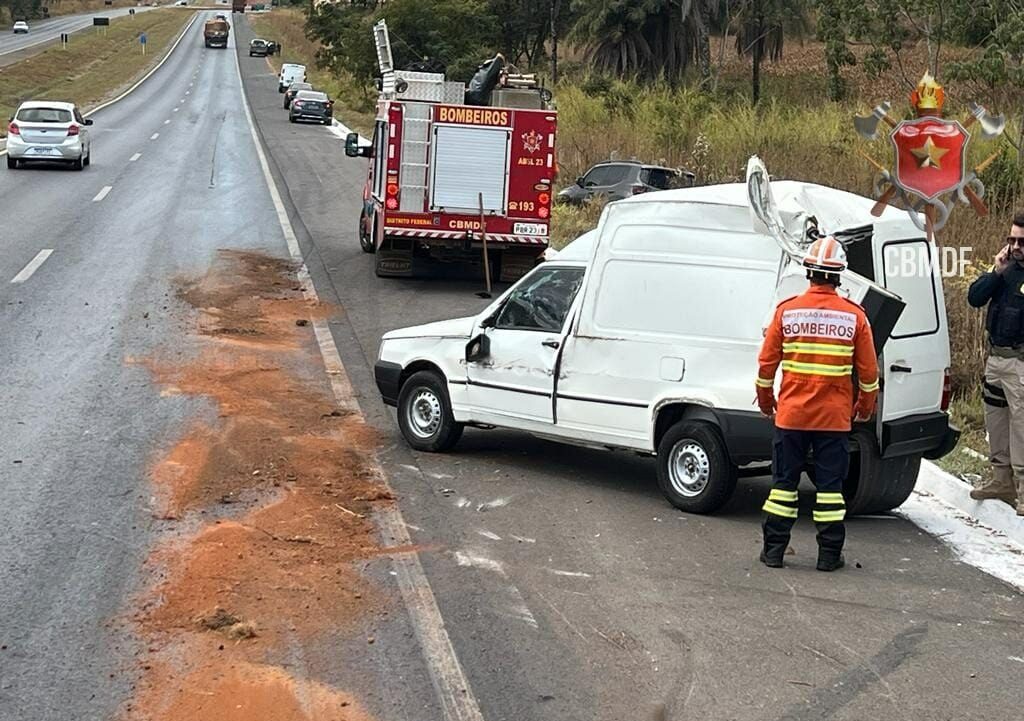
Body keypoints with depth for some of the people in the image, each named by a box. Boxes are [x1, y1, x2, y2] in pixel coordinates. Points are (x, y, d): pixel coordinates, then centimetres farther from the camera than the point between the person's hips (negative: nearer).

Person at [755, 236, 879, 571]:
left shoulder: (786, 311, -4)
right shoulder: (854, 316, -4)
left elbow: (766, 364, 1)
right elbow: (868, 371, 1)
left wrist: (766, 400, 18)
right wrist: (865, 406, 18)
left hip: (791, 414, 0)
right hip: (835, 418, 0)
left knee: (784, 481, 9)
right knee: (830, 483, 7)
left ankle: (774, 550, 13)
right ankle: (829, 554, 9)